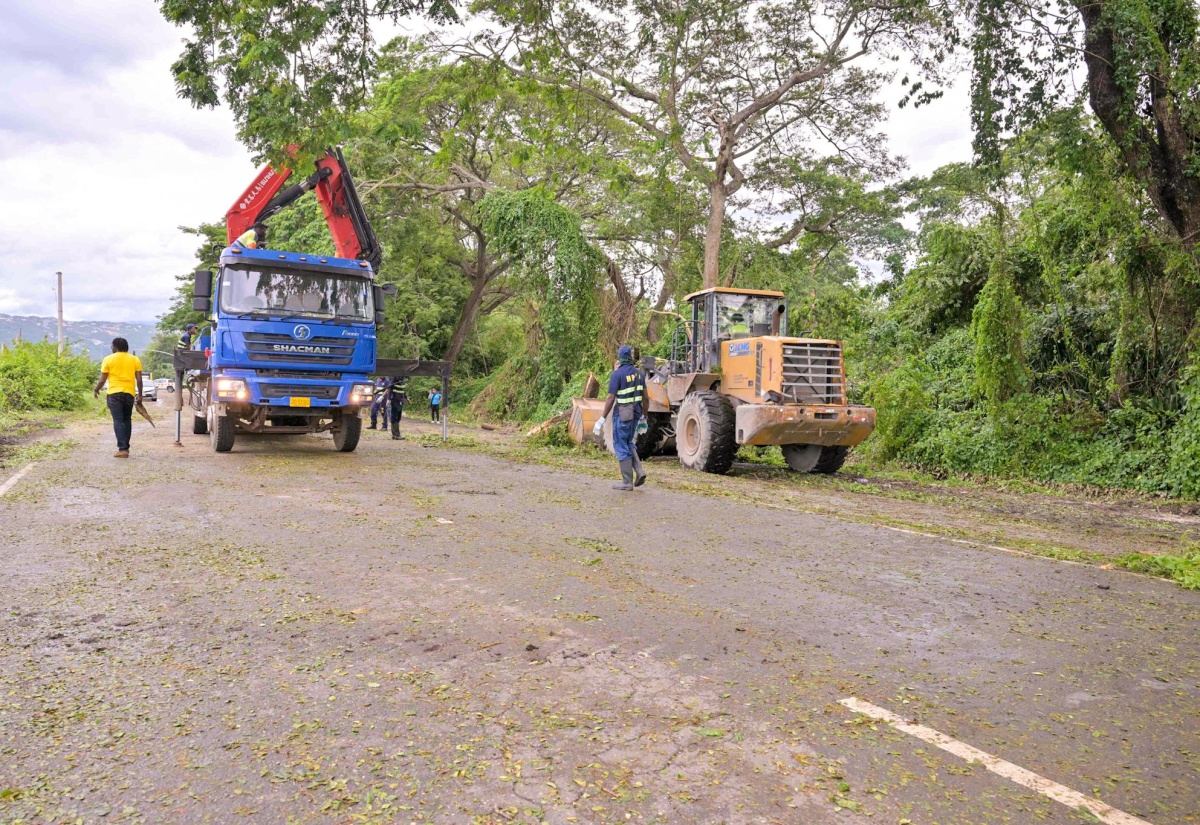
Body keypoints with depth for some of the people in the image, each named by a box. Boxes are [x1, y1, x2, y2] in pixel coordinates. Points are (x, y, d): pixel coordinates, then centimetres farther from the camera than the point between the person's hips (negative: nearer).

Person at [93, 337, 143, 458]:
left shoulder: (108, 359, -1)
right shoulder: (135, 359, 5)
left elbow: (102, 380, -1)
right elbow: (139, 379, 3)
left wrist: (96, 390, 15)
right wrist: (140, 394, 14)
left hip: (114, 393, -3)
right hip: (130, 393, 3)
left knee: (118, 421, -4)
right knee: (127, 420, 16)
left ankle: (123, 449, -13)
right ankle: (126, 447, 19)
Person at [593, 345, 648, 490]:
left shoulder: (617, 374, -11)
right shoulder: (639, 373, 7)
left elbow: (611, 399, -15)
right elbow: (645, 397, 10)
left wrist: (602, 419, -11)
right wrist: (643, 417, 20)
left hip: (622, 414, -6)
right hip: (636, 413, 6)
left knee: (622, 447, 3)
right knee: (630, 444, 21)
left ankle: (627, 482, 4)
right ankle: (639, 471, 5)